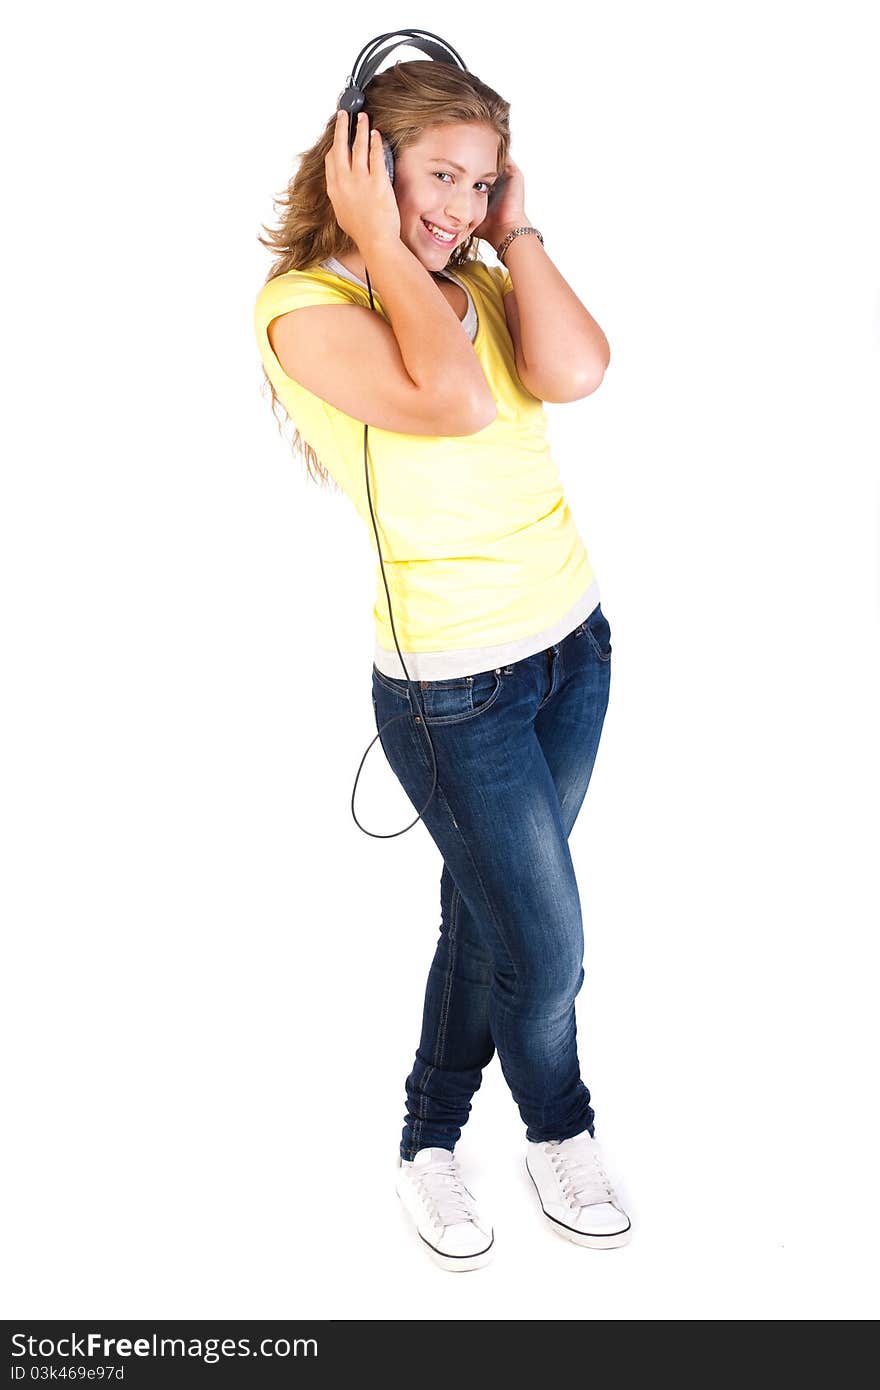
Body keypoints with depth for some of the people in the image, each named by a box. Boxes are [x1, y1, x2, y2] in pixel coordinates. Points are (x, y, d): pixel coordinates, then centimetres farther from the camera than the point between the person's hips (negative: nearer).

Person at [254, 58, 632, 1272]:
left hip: (573, 639, 6)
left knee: (487, 914, 18)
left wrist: (515, 229, -7)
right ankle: (561, 1132, 36)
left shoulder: (479, 283, 5)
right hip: (454, 686, -6)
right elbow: (455, 399, -29)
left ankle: (434, 1140, 39)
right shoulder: (303, 305, -13)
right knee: (545, 950, 4)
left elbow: (577, 372, -15)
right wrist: (378, 239, -20)